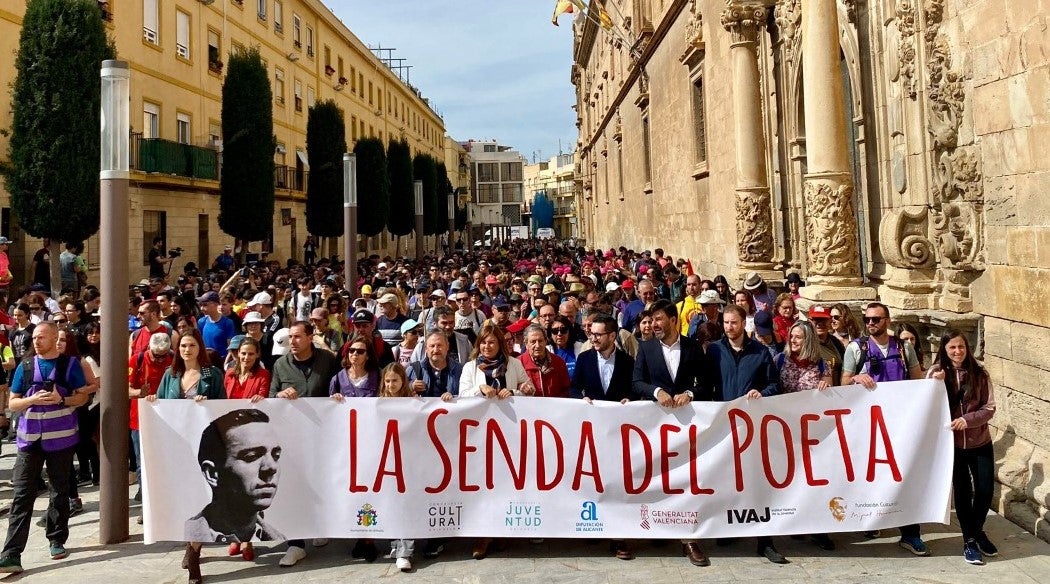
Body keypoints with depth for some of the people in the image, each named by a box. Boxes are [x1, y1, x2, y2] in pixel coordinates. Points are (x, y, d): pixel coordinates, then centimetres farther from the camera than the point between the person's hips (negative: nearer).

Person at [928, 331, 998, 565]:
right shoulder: (936, 372, -5)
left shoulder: (979, 374, -5)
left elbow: (989, 408, -6)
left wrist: (967, 420, -21)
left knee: (985, 489, 4)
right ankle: (969, 540, 24)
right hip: (952, 443, -1)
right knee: (962, 492, 8)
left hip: (980, 442, 1)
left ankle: (977, 530, 31)